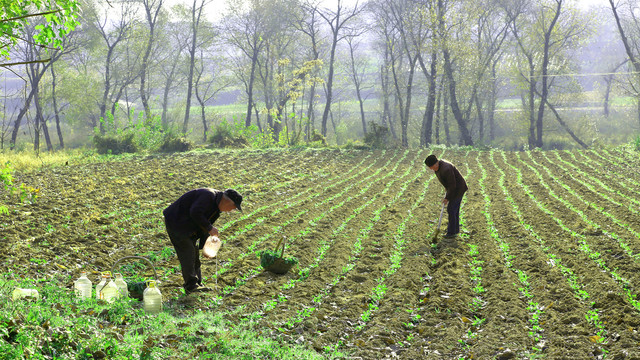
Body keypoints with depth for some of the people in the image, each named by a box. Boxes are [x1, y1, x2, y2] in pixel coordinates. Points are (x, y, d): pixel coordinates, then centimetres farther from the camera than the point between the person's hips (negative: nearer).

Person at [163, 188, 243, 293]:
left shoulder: (216, 207, 8)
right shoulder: (209, 196, -23)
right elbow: (195, 213, -33)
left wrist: (206, 246, 10)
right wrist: (209, 228, -26)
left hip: (188, 227, 10)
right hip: (175, 222, -10)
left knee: (193, 254, 11)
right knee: (187, 252, -13)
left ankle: (197, 284, 17)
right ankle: (191, 286, -10)